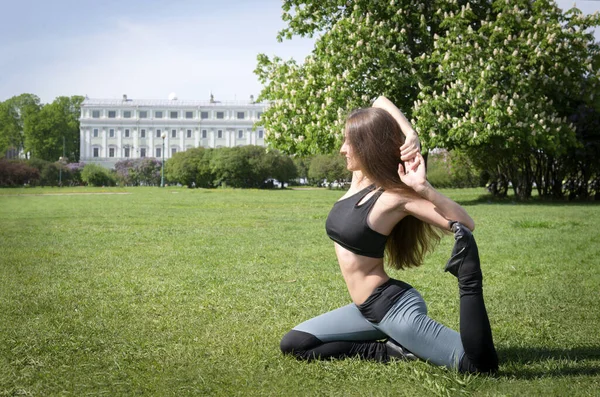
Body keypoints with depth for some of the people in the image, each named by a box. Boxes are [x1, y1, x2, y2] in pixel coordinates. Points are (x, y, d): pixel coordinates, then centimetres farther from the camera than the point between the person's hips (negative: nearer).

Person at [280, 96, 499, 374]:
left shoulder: (395, 195, -16)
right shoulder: (360, 179, 6)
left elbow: (465, 225, -21)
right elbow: (380, 102, 8)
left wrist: (422, 187, -30)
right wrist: (410, 136, -5)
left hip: (394, 307, -9)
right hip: (367, 309, 9)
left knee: (482, 366, -21)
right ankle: (393, 350, 3)